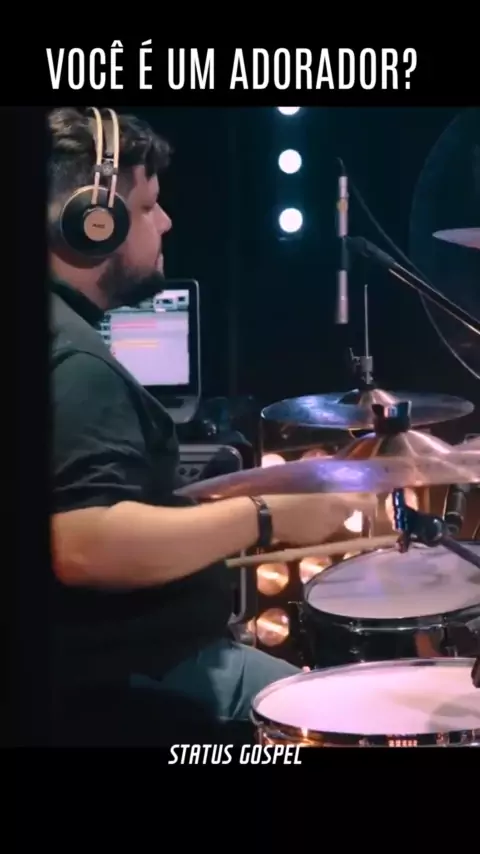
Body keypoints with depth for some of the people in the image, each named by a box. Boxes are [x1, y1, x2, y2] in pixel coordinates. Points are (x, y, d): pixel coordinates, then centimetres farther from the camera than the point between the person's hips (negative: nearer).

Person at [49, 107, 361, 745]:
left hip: (114, 653, 11)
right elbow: (85, 547, -34)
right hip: (125, 680, -11)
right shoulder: (70, 357, -22)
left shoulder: (63, 334, 13)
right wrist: (266, 516, -26)